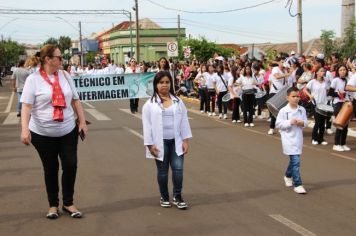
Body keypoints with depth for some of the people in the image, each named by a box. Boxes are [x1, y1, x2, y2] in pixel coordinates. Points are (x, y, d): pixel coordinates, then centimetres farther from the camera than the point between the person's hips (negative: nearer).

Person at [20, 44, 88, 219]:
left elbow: (75, 100, 10)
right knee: (50, 169, 9)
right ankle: (53, 204, 26)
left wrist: (82, 121, 6)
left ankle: (68, 203, 20)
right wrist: (24, 129, -26)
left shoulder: (65, 76, 4)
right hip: (43, 134, -3)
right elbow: (26, 105, -15)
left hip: (68, 131, 3)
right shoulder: (33, 79, -10)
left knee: (70, 166, 1)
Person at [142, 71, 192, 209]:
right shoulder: (150, 104, -4)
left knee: (178, 168, -3)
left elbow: (184, 121, 6)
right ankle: (164, 197, 23)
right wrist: (150, 144, -10)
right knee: (162, 170, 9)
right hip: (160, 142, -2)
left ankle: (177, 197, 10)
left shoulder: (178, 101, 5)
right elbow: (147, 125, -5)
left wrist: (185, 140, 1)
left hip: (176, 141, 2)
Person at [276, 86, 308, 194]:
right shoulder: (283, 111, -10)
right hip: (289, 138, -5)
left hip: (298, 138, 6)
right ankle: (297, 184, -5)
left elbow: (306, 122, 10)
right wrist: (290, 122, -20)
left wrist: (302, 123, -12)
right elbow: (278, 124, -9)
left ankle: (288, 176, 45)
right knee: (295, 161, -11)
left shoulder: (302, 110, 3)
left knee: (294, 160, 19)